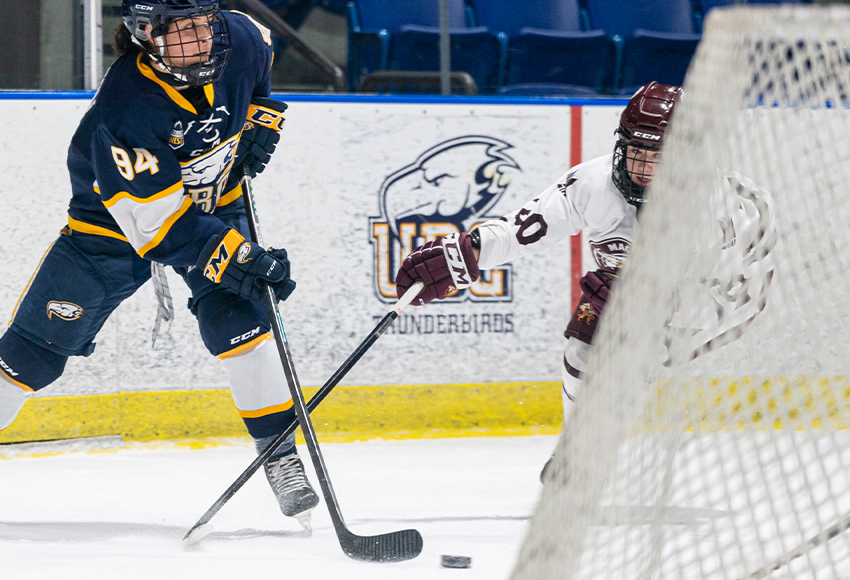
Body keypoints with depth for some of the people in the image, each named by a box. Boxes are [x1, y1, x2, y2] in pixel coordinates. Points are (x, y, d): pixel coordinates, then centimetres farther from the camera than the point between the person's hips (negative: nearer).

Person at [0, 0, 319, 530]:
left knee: (239, 320, -17)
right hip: (119, 221, -3)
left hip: (216, 204, 3)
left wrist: (263, 119, -4)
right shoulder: (123, 112, -37)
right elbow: (163, 226, -35)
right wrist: (239, 261, -39)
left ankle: (279, 450, -6)